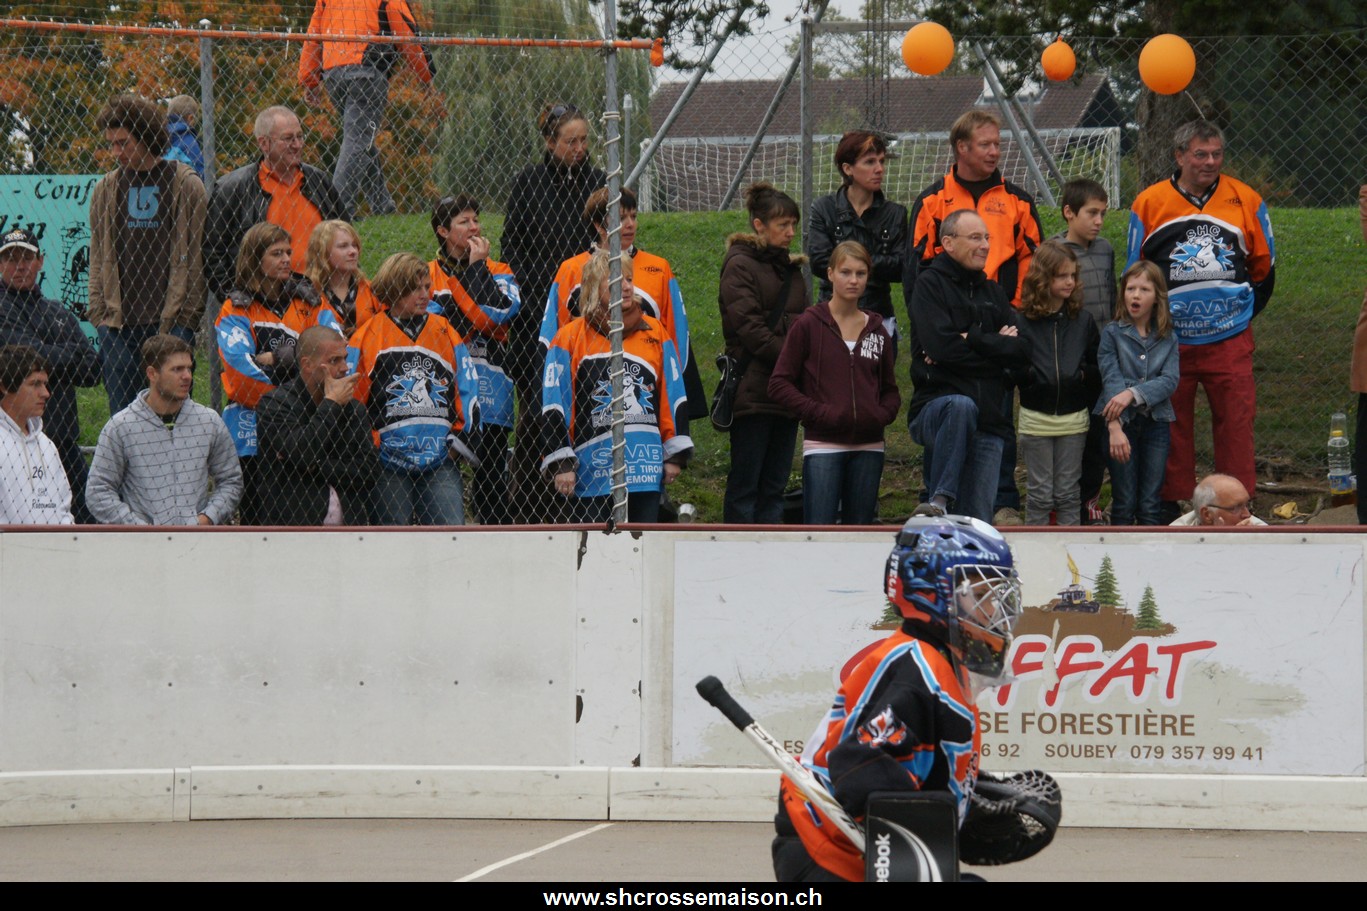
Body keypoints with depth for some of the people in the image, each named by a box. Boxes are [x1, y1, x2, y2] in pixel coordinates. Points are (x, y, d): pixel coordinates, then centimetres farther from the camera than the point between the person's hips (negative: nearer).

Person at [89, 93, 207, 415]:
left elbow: (196, 256, 0)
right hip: (118, 325, 4)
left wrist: (188, 314, -7)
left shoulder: (186, 185, 1)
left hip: (171, 322, -3)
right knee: (122, 415, 2)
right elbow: (98, 258, 15)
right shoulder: (106, 189, 12)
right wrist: (99, 314, 5)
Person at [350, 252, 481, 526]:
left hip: (441, 461, 2)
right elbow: (352, 400, 3)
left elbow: (468, 392, 13)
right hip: (387, 464, -2)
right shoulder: (368, 337, 2)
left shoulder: (445, 333, 11)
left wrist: (460, 441, 5)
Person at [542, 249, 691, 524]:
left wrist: (675, 453, 10)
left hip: (647, 468, 3)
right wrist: (560, 462, -7)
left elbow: (674, 396, 14)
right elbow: (554, 406, -1)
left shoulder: (655, 333, 11)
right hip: (593, 469, -3)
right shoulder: (570, 338, 1)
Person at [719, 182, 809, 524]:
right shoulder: (740, 266, -3)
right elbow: (749, 329, -13)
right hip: (753, 390, -7)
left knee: (775, 485, 7)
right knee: (745, 485, -4)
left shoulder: (791, 269, 20)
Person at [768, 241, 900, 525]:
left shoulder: (877, 331, 12)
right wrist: (821, 413, -14)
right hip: (823, 445, -4)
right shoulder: (809, 325, -1)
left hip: (868, 447, 4)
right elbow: (779, 384, -3)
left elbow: (890, 390, 20)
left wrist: (881, 415, -1)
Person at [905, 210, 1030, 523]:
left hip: (989, 421, 5)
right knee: (962, 406, -40)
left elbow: (1022, 351, 5)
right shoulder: (931, 284, 2)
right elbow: (940, 345, -15)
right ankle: (941, 499, -37)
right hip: (934, 406, -5)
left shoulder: (993, 292, 20)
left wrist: (971, 341, -9)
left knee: (979, 520, -4)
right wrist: (994, 344, -4)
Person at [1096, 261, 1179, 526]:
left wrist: (1133, 393, -22)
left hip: (1156, 422, 2)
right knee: (1124, 504, 0)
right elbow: (1110, 381, -11)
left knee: (1151, 505, 3)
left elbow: (1170, 380, -6)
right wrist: (1115, 425, -25)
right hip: (1122, 422, -2)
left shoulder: (1167, 339, 8)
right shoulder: (1112, 334, 1)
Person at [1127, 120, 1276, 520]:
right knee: (1170, 423, 4)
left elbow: (1264, 264, 15)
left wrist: (1245, 311, 12)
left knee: (1236, 419, -1)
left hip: (1230, 340, 0)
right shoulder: (1150, 204, 2)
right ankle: (1170, 501, 13)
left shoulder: (1246, 201, 3)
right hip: (1169, 340, 0)